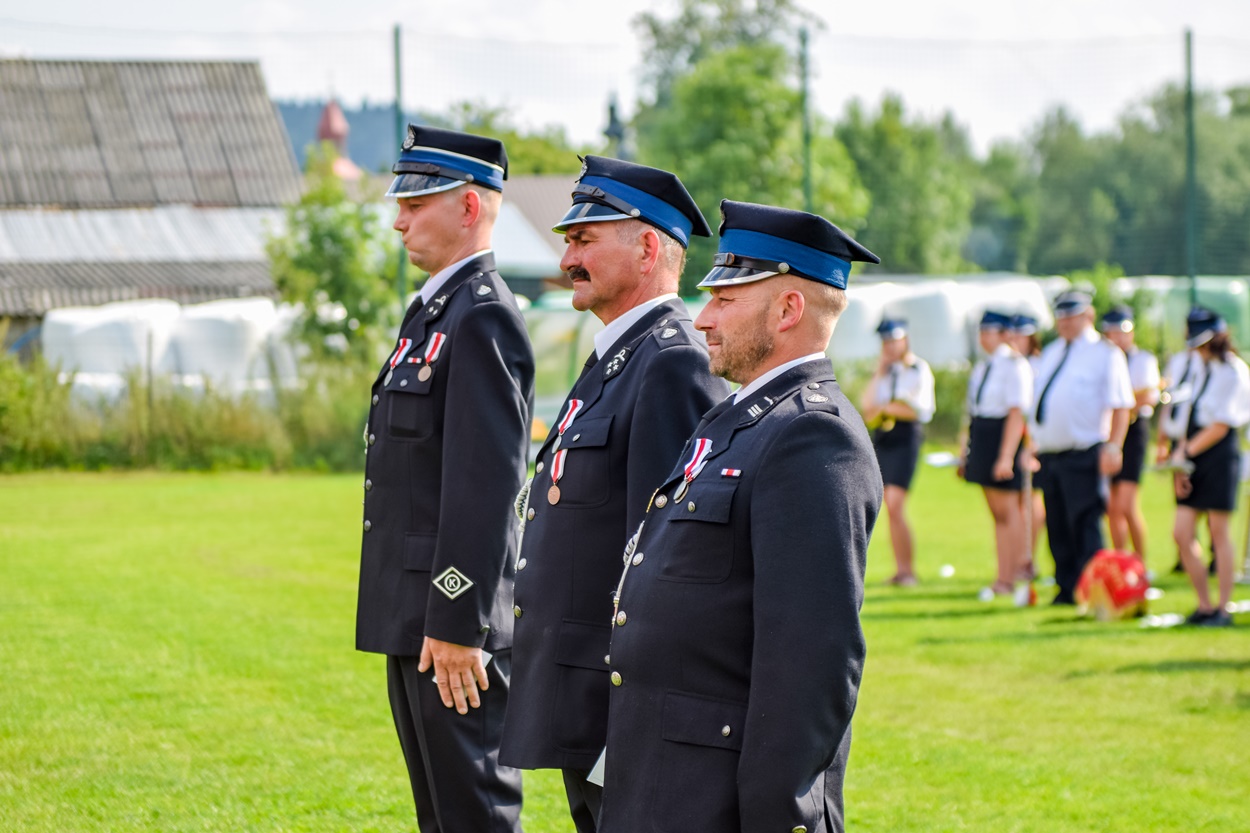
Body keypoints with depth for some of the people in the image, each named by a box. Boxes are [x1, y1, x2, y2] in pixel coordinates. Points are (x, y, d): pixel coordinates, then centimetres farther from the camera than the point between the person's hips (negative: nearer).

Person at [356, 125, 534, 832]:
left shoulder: (484, 319, -15)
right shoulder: (436, 310, 17)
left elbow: (487, 483, -22)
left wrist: (456, 624, -24)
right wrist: (421, 618, 20)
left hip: (455, 625, -10)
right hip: (417, 619, 10)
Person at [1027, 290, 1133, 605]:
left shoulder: (1105, 354, -3)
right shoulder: (1050, 353, 18)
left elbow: (1120, 406, -8)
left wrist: (1113, 447, -17)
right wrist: (1032, 443, 18)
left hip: (1084, 457, -7)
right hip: (1049, 454, 7)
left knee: (1085, 525, -10)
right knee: (1057, 528, 9)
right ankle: (1066, 589, 16)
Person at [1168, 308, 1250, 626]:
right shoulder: (1203, 370, 17)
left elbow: (1221, 424, -12)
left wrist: (1186, 453, -10)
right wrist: (1180, 455, 4)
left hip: (1220, 454, -8)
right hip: (1194, 458, 8)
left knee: (1219, 533, -4)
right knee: (1181, 534, 1)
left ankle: (1223, 609, 2)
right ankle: (1204, 605, 9)